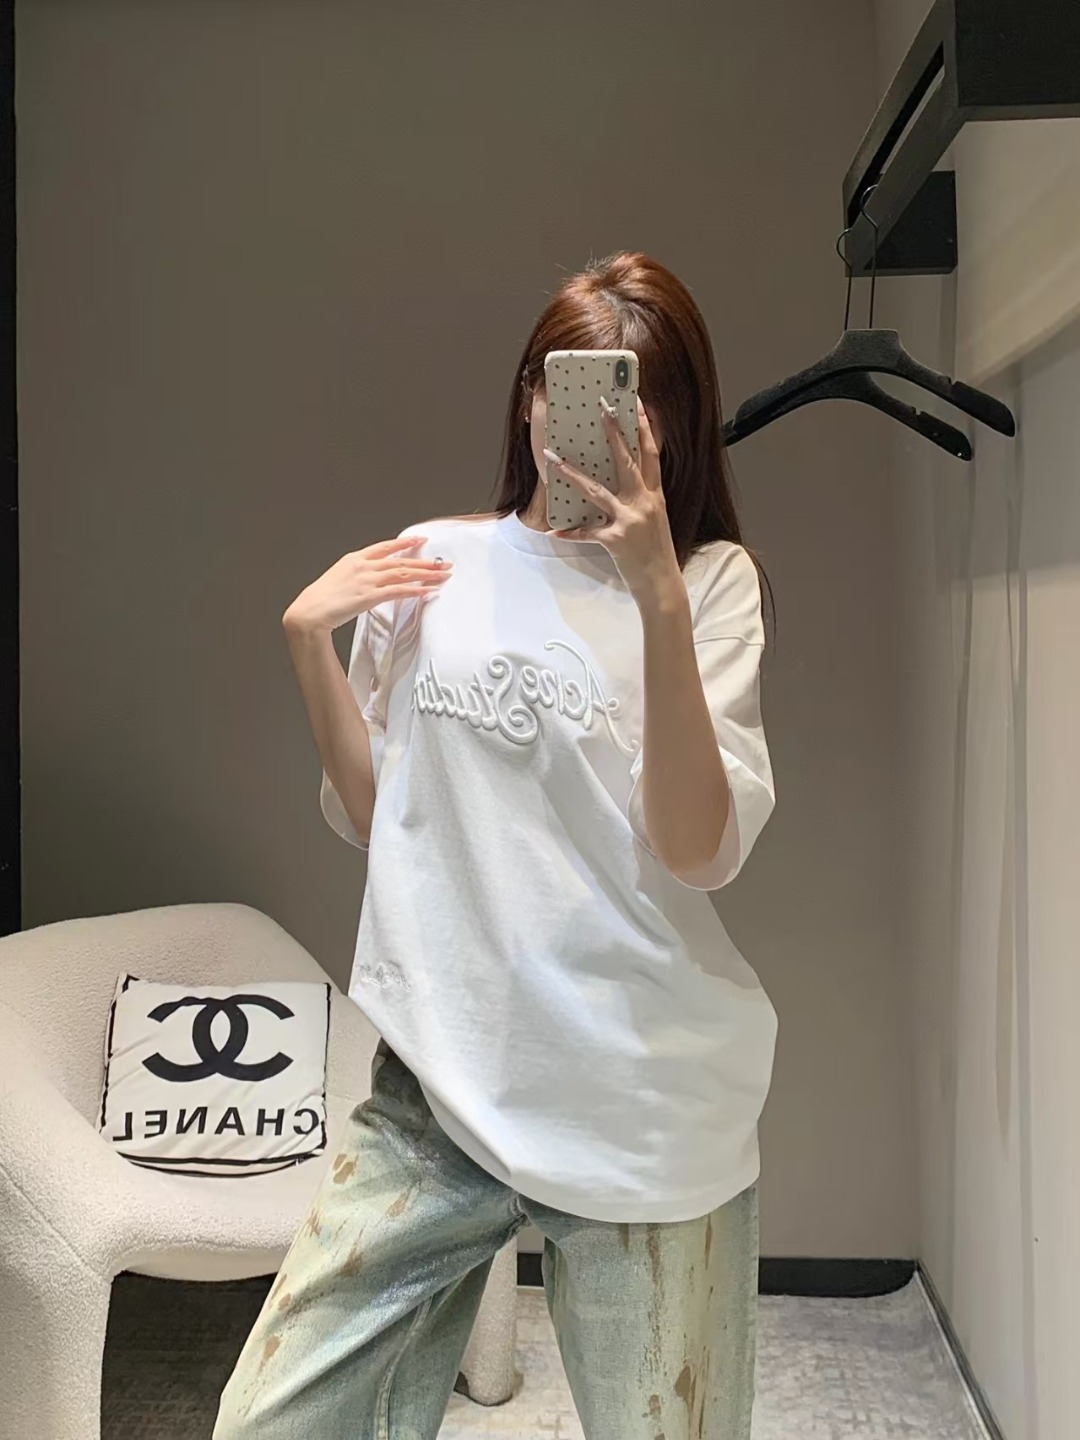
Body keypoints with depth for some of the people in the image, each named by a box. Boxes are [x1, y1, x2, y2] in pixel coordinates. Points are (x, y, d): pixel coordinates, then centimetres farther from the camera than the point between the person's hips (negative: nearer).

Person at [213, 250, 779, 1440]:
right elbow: (371, 816, 11)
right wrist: (308, 643, -1)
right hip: (439, 1079, 3)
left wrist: (657, 593, -21)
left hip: (644, 1110, -2)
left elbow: (699, 850, -13)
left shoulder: (712, 580, 0)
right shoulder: (434, 563, 7)